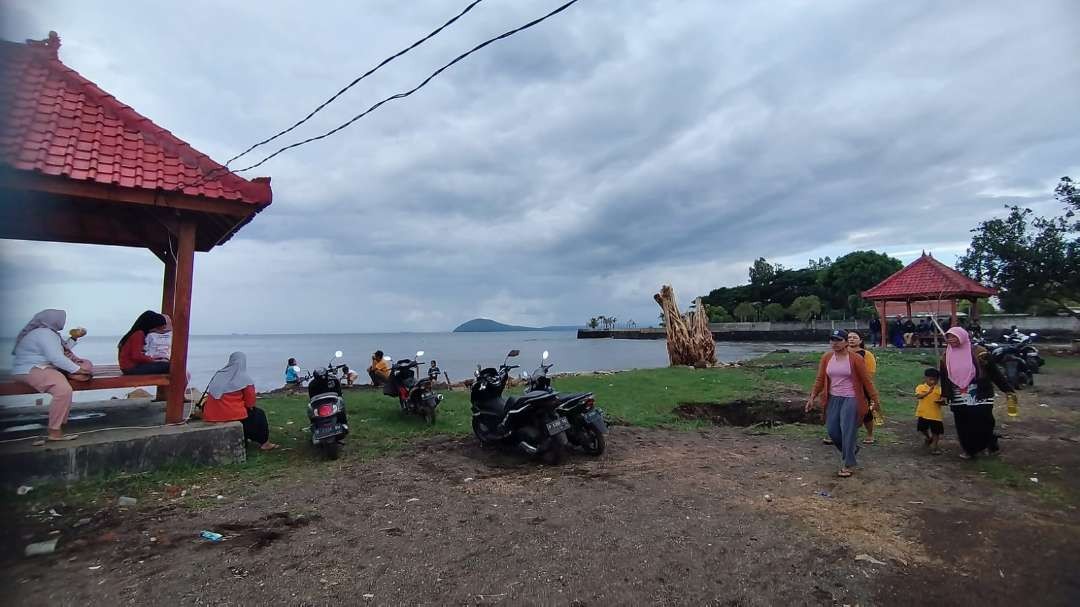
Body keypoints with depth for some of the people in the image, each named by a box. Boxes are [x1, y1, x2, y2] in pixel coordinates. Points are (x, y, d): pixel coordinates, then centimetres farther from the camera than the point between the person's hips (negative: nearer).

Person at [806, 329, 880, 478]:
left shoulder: (856, 359, -11)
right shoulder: (826, 358, 1)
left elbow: (866, 380, -5)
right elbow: (820, 379, 4)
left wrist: (875, 399, -4)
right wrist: (812, 397, 0)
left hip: (851, 399, -4)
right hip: (833, 399, 5)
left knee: (848, 431, -2)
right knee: (832, 429, 7)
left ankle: (848, 465, 13)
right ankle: (851, 449, 36)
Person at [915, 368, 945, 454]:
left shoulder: (939, 389, 2)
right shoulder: (920, 387, -3)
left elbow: (943, 401, 4)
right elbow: (918, 397, -19)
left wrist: (941, 402, -19)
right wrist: (928, 392, -30)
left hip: (935, 415, 1)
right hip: (923, 413, -1)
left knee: (936, 431, 6)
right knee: (922, 429, 9)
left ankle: (934, 446, 19)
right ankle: (928, 438, 39)